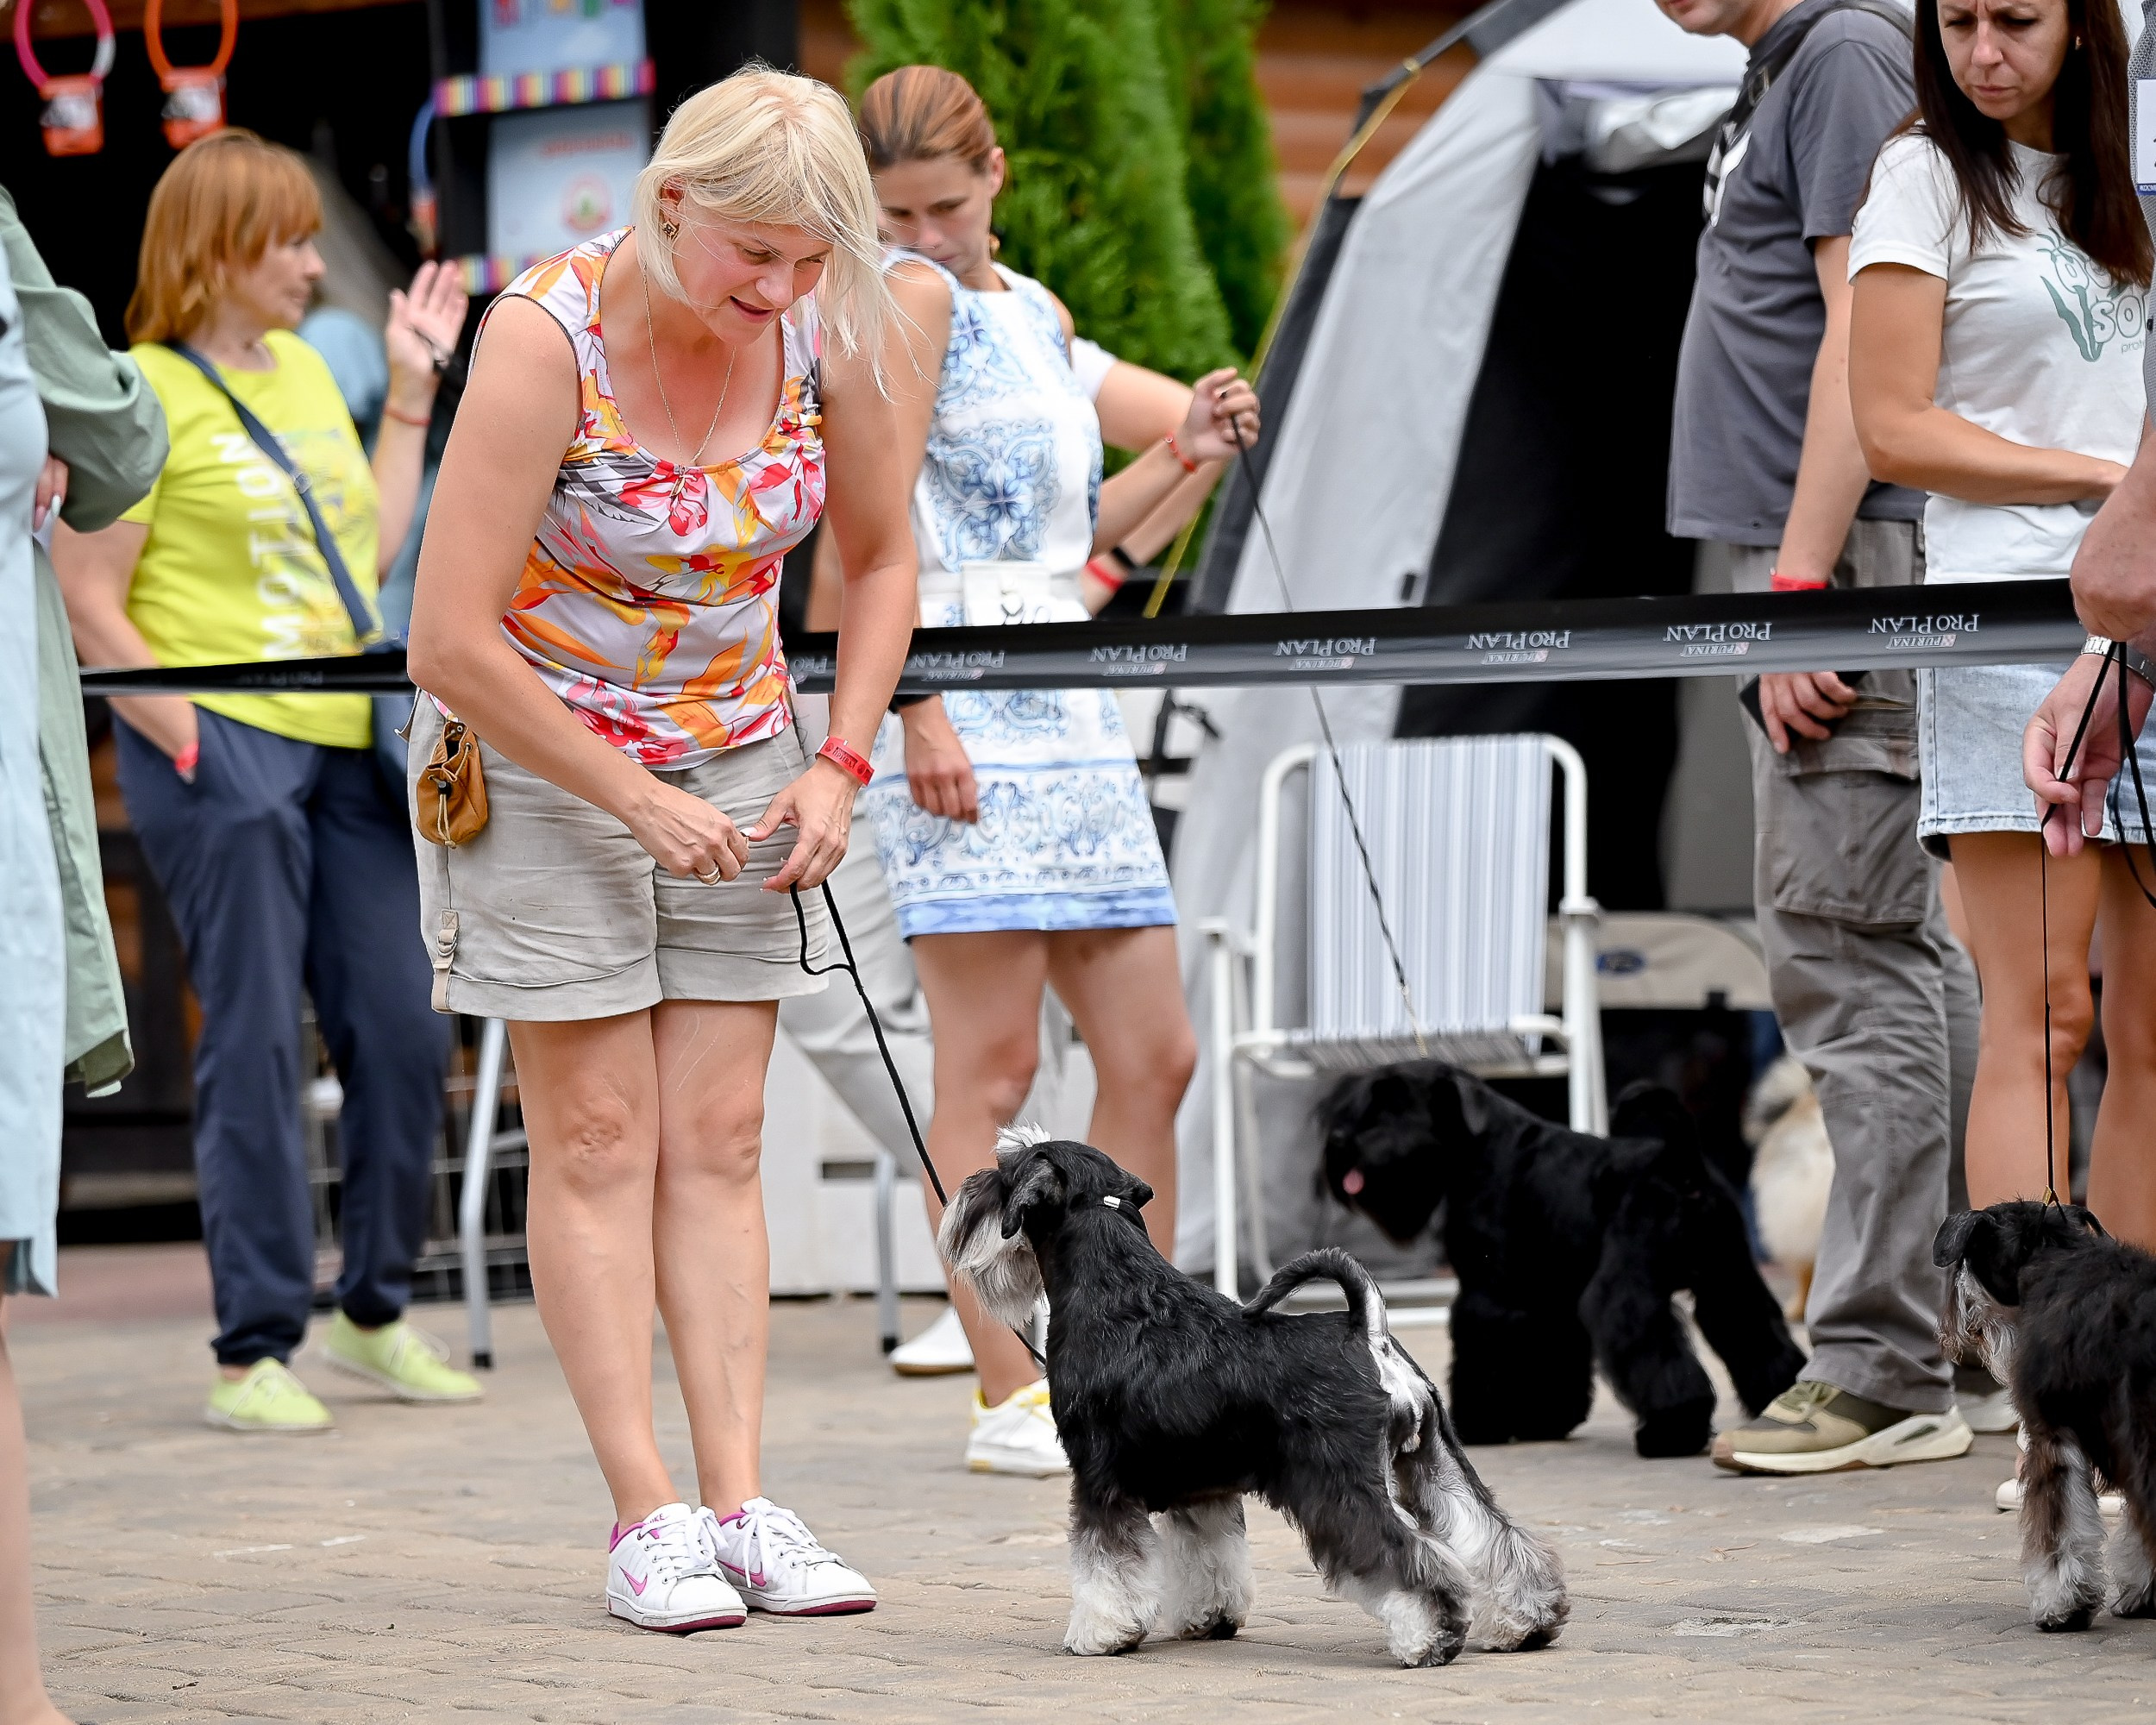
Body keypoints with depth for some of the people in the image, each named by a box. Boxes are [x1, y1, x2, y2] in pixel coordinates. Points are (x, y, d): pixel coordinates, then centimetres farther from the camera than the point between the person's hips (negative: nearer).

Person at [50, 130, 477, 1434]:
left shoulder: (307, 371, 16)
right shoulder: (146, 393, -7)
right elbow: (85, 598, -9)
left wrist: (413, 390, 19)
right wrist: (183, 731, -16)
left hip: (349, 744, 7)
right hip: (224, 752, -7)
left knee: (406, 1032, 6)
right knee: (257, 1045, -4)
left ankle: (376, 1311, 22)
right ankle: (256, 1349, 4)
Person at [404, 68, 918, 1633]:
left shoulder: (827, 328, -12)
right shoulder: (547, 340, -25)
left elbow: (880, 558, 6)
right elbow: (453, 639, -24)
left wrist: (838, 764, -5)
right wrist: (639, 802, -19)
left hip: (735, 748, 4)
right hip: (539, 749, -4)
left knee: (720, 1137, 1)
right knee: (599, 1138, -4)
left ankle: (741, 1501, 0)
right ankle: (646, 1516, -3)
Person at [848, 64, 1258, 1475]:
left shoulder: (1036, 313, 20)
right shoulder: (910, 299, -4)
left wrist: (1180, 460, 13)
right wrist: (917, 713, -20)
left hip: (1072, 709, 8)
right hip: (958, 707, -8)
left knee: (1155, 1055, 8)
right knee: (993, 1064, -6)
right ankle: (1010, 1398, -3)